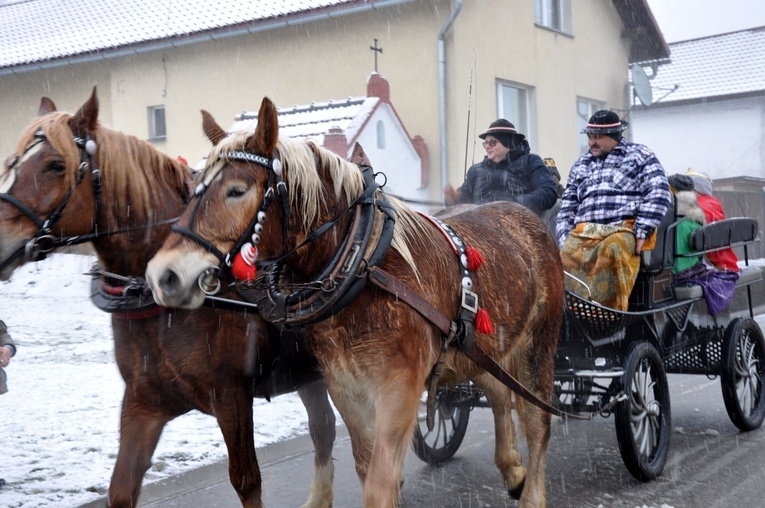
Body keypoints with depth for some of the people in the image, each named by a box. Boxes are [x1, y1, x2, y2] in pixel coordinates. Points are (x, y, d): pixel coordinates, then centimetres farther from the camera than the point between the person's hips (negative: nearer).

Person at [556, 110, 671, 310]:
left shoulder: (640, 155, 16)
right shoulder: (581, 165, 30)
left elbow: (659, 194, 2)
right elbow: (567, 208, 28)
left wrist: (642, 232, -9)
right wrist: (564, 240, 10)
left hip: (625, 229, -4)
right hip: (584, 232, 4)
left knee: (612, 250, -39)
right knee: (567, 256, -29)